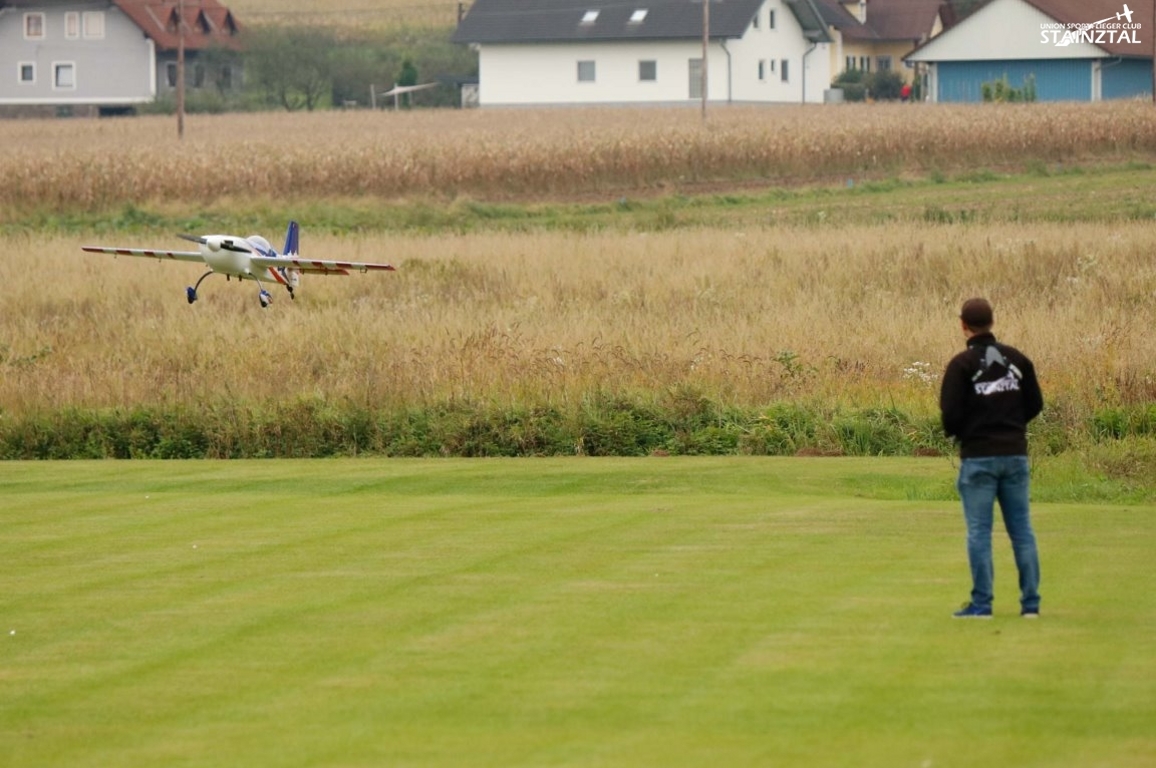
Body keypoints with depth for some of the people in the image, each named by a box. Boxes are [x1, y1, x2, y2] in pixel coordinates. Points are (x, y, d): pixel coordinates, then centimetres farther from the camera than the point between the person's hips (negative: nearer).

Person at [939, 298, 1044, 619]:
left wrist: (956, 433, 10)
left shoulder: (962, 364, -8)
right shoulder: (1017, 359, 6)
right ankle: (1030, 602, 6)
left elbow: (951, 413, -12)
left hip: (978, 456, -4)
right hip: (1015, 453, 4)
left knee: (979, 531, 0)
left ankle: (981, 604, -3)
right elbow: (1035, 404, 10)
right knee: (1021, 529, 7)